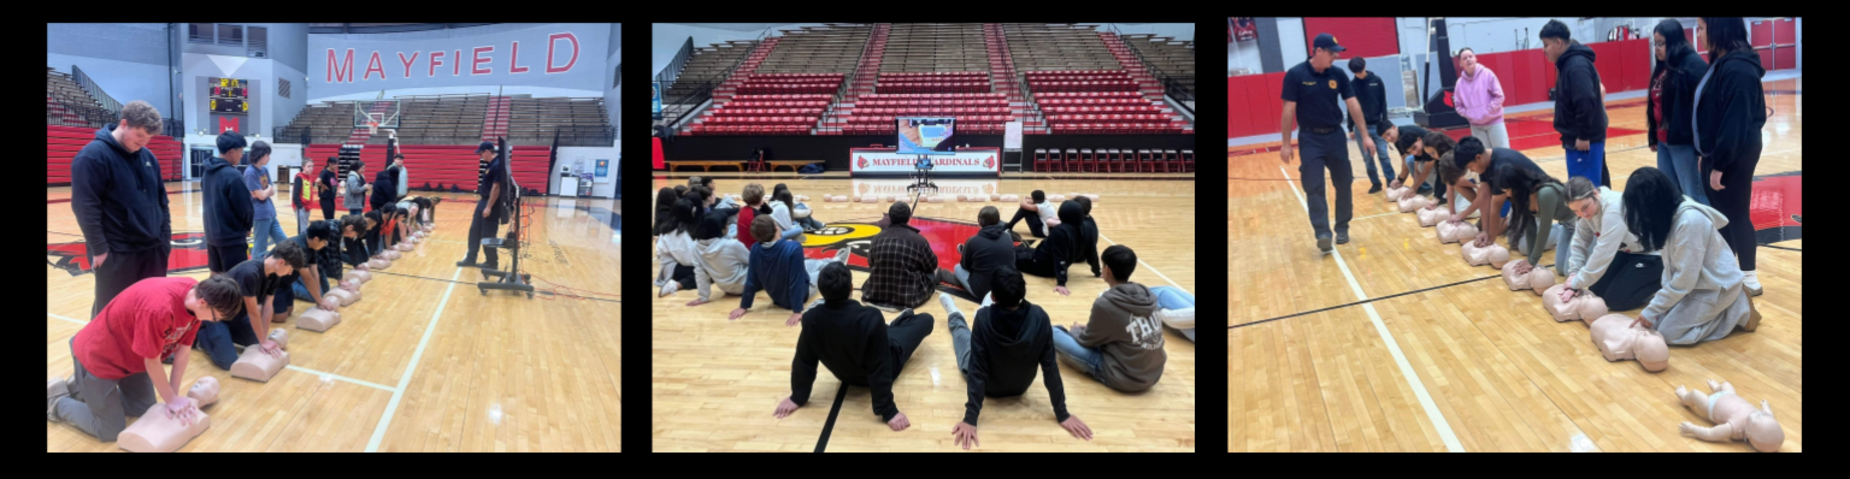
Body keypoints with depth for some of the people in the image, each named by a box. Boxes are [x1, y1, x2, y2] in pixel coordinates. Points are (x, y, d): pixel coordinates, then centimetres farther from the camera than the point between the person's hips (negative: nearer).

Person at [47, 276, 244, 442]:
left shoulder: (196, 297, -16)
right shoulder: (158, 309, -41)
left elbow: (183, 351, -7)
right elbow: (152, 362, -26)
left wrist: (174, 397, -8)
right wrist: (172, 399, -13)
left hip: (130, 352, 8)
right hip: (98, 355, -8)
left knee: (145, 410, 16)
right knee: (111, 432, 0)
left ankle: (83, 389, 32)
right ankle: (56, 401, 19)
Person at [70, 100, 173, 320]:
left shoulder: (148, 157, 11)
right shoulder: (93, 156, -12)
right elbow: (85, 207, -15)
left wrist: (166, 237, 13)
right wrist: (99, 248, -16)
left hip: (153, 249, 7)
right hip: (116, 253, -6)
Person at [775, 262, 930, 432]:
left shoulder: (812, 319, -30)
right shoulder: (870, 318, -41)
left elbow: (804, 361, -16)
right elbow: (879, 369, -35)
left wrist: (798, 397, -1)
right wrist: (888, 411, -26)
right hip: (886, 359, -3)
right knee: (925, 319, 19)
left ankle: (897, 325, 57)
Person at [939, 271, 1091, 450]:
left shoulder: (984, 318, -36)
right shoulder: (1039, 317, -31)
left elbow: (976, 370, -34)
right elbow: (1050, 367, -25)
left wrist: (970, 418, -30)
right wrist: (1062, 414, -16)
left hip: (987, 387, -2)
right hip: (1020, 388, 2)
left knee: (961, 330, 28)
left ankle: (954, 316, 61)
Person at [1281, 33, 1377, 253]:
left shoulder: (1337, 75, 0)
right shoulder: (1295, 75, -10)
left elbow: (1353, 105, 1)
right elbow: (1289, 110, -9)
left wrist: (1365, 135, -5)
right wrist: (1286, 144, -9)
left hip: (1335, 136, 4)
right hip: (1310, 138, -4)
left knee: (1344, 185, 7)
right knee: (1314, 188, -9)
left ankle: (1342, 229, 20)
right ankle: (1322, 234, -11)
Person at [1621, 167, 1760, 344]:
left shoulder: (1690, 221, -32)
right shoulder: (1673, 211, -5)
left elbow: (1684, 280, -26)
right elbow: (1671, 263, 3)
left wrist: (1651, 310, -20)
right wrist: (1657, 302, -4)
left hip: (1717, 285, -8)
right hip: (1698, 281, 8)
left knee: (1668, 333, -9)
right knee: (1657, 322, 4)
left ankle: (1738, 312, 2)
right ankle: (1721, 310, 15)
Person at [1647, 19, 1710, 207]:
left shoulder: (1693, 64, -12)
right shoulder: (1662, 68, 13)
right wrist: (1653, 137, 21)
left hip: (1684, 142, -9)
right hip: (1663, 142, 9)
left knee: (1694, 197, -3)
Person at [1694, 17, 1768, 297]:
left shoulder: (1737, 68, -22)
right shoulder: (1721, 63, 9)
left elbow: (1735, 122, -24)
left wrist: (1719, 164, -22)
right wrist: (1704, 154, 15)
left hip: (1735, 156, -9)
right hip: (1717, 152, 9)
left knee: (1735, 215, 0)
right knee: (1721, 213, 15)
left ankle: (1750, 280, 10)